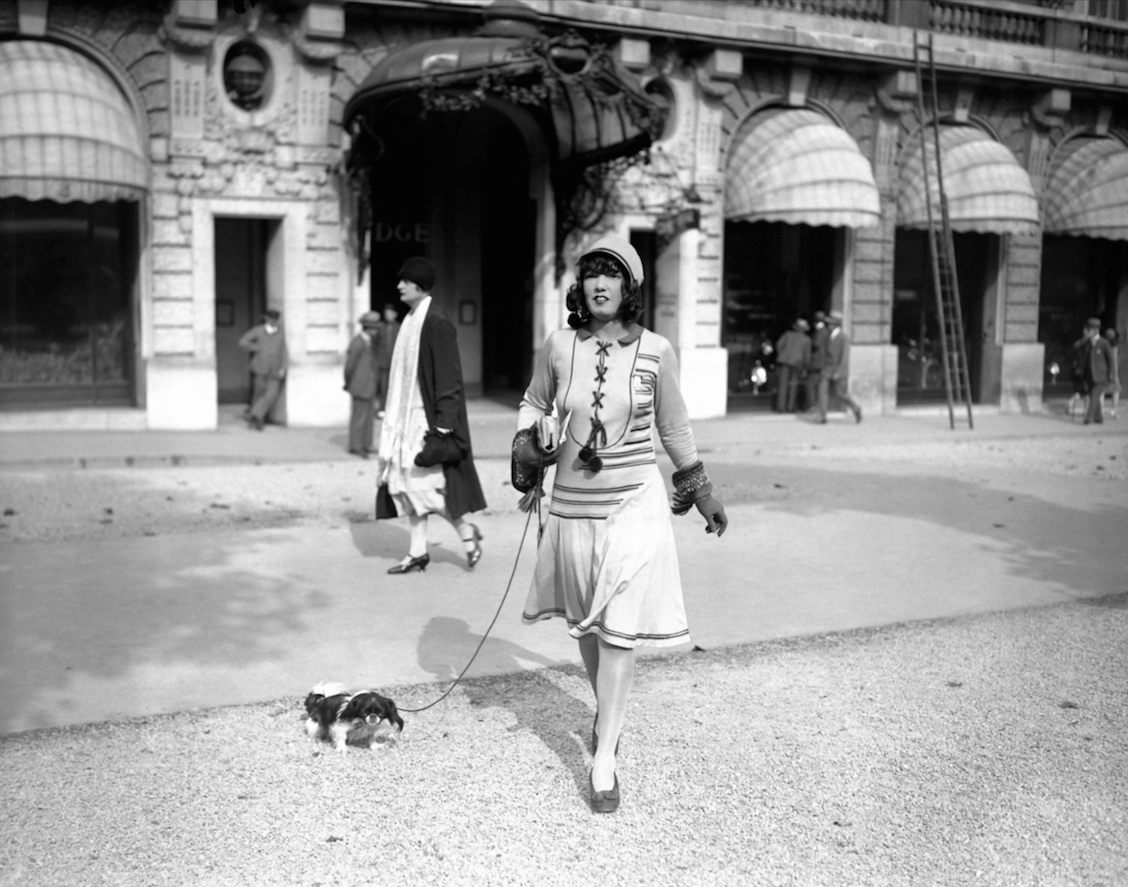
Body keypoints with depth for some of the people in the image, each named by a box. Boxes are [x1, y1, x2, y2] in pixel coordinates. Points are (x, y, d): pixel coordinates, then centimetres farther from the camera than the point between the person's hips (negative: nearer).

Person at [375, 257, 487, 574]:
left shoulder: (437, 324, -14)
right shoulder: (410, 321, 12)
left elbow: (448, 378, -17)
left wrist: (443, 425, -21)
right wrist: (392, 413, 18)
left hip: (427, 416, -9)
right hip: (407, 415, 9)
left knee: (422, 483, -7)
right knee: (406, 483, 8)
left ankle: (467, 531, 13)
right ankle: (418, 552, 14)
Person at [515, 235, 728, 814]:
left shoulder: (654, 351, -6)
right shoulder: (560, 346, -4)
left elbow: (673, 426, 7)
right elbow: (533, 403, 15)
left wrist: (700, 491, 15)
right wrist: (530, 438, -5)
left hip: (634, 504, -2)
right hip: (572, 505, 3)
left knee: (618, 631, -4)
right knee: (584, 623, 16)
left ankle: (603, 760, 5)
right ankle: (606, 708, 44)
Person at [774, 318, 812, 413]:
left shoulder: (788, 334, 11)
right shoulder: (806, 339, 10)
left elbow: (779, 344, 1)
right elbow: (807, 354, 7)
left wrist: (780, 355, 14)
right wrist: (804, 368, 12)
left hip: (785, 360, 0)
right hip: (797, 363, 0)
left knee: (783, 384, 0)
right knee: (793, 385, 9)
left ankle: (780, 406, -7)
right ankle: (790, 407, 5)